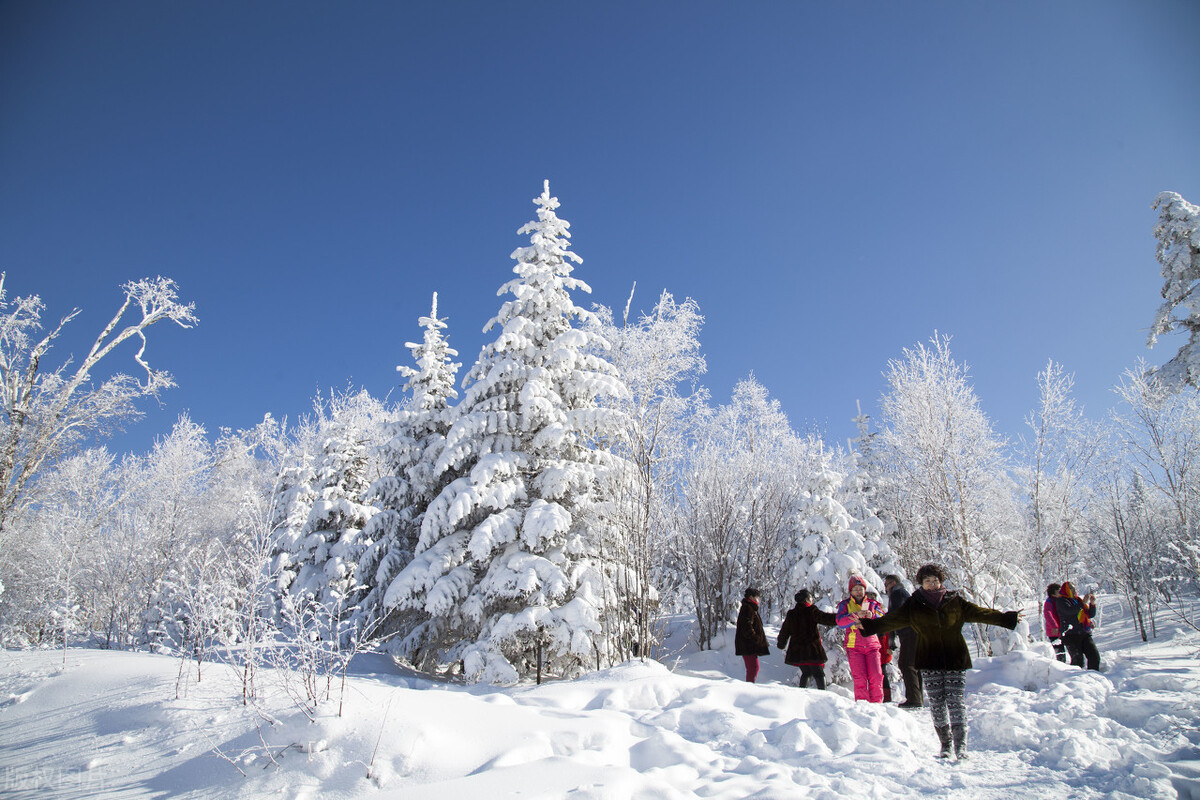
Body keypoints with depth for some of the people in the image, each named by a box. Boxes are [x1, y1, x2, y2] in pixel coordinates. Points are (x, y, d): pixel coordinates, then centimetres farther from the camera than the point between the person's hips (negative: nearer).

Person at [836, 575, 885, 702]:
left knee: (876, 676, -9)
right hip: (854, 646, -1)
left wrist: (872, 616, -18)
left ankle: (877, 704, 2)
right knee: (860, 678, -9)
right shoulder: (845, 605, 10)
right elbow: (840, 621, -9)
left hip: (872, 645, 2)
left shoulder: (872, 603, 15)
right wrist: (856, 615, -23)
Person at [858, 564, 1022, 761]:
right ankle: (945, 745, 16)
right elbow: (891, 620, 3)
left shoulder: (955, 601, 4)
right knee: (936, 704, 4)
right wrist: (867, 625, -5)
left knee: (956, 702, -6)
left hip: (955, 659, -1)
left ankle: (961, 745, 0)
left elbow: (979, 613, 7)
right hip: (929, 662, 1)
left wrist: (1008, 618, 4)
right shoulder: (913, 605, 3)